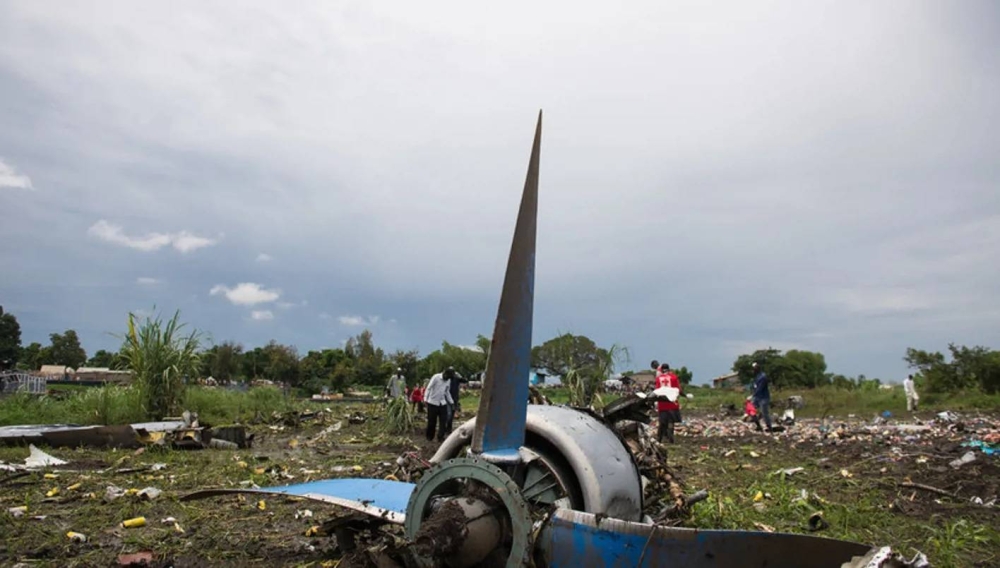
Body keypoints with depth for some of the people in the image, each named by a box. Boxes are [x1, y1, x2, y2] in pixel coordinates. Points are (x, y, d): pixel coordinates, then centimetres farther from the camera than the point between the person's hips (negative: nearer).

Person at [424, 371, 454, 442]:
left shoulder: (448, 381, 8)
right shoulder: (436, 377, -11)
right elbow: (428, 388, -11)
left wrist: (451, 402, 15)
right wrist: (425, 399, -19)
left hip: (442, 403, 5)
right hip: (432, 402, -5)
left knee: (443, 420, -3)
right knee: (431, 421, 3)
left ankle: (441, 437, 5)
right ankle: (429, 437, 20)